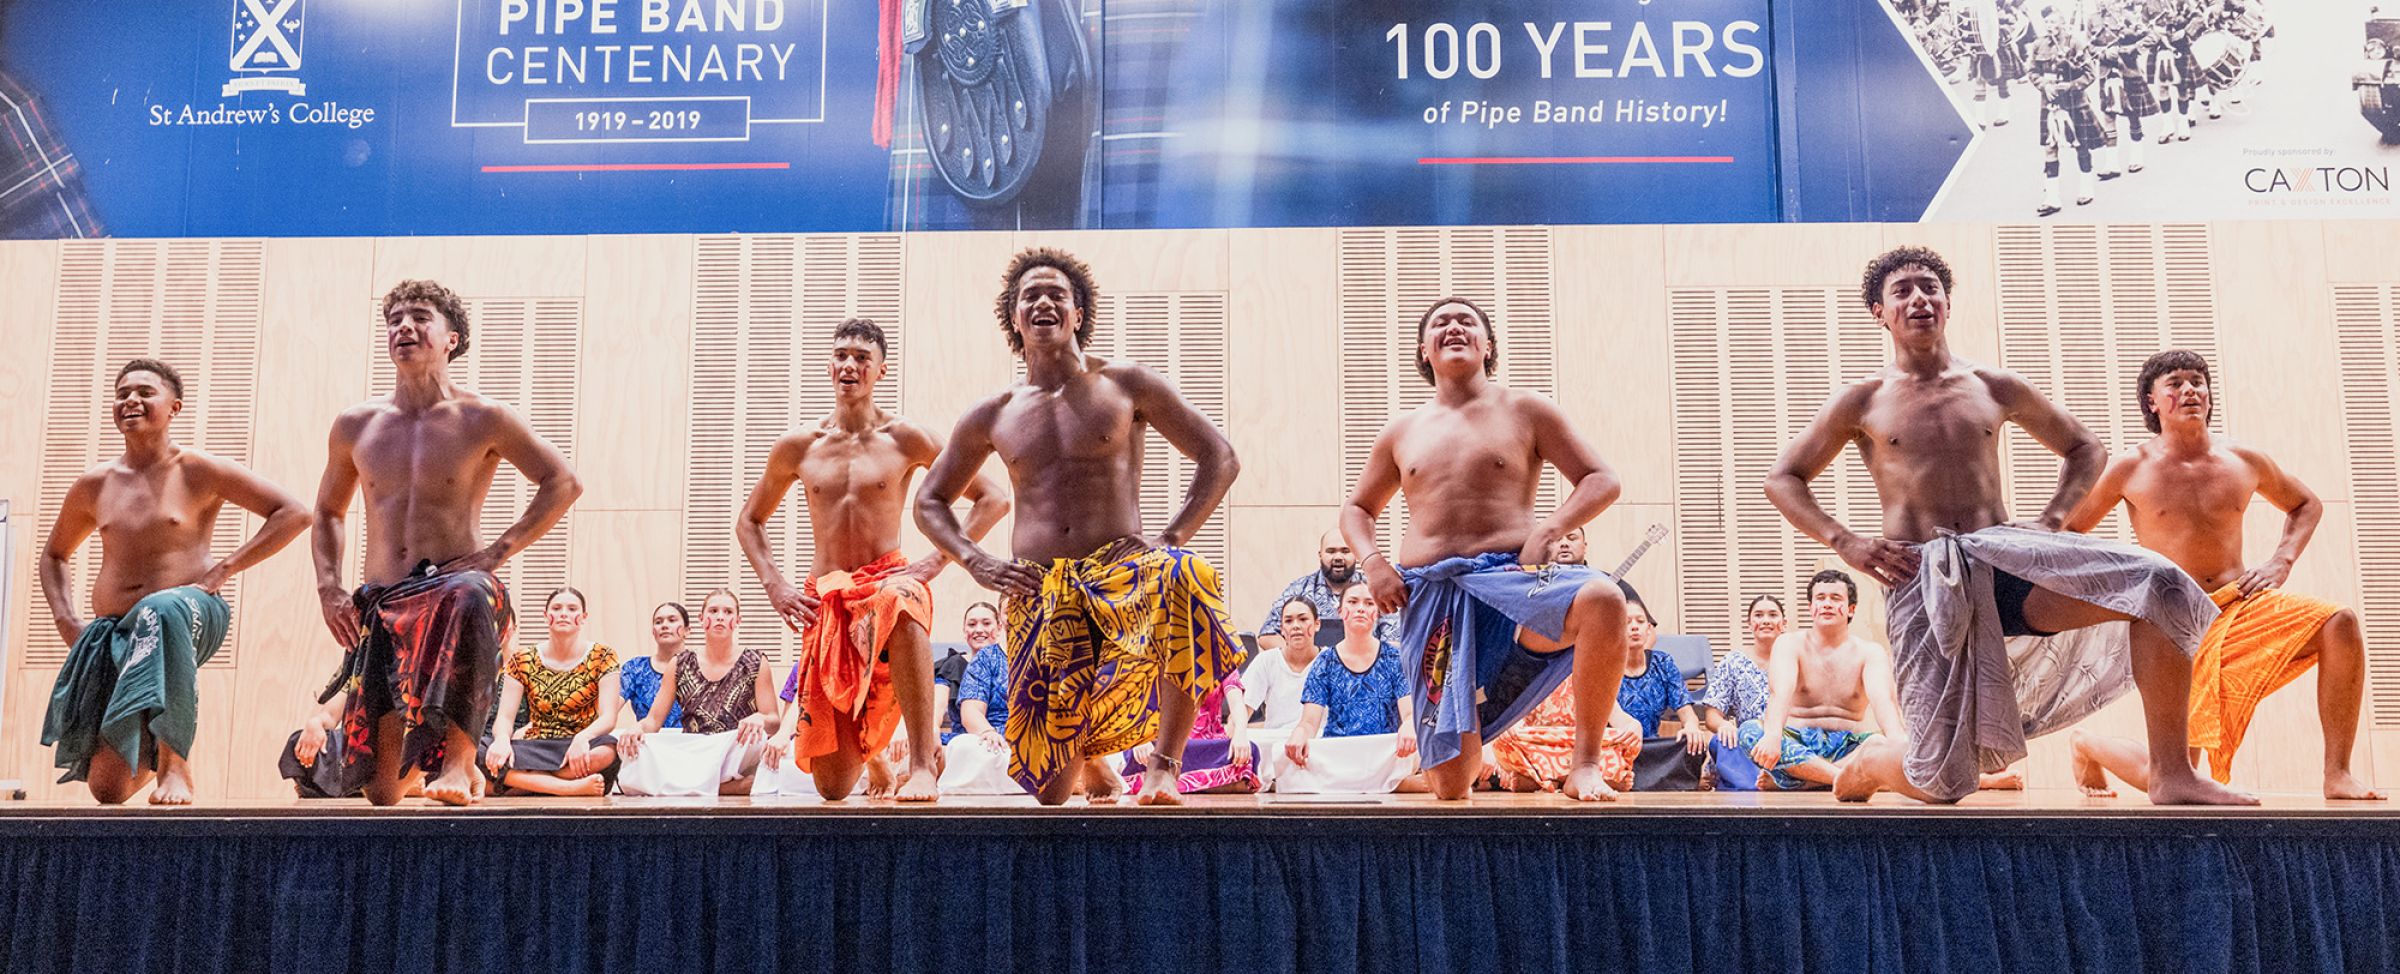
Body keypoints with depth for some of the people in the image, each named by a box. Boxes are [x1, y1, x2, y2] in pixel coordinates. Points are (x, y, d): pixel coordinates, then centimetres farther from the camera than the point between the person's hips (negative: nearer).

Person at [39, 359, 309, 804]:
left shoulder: (199, 471, -1)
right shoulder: (94, 485, 12)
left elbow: (294, 514, -5)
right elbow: (54, 555, 29)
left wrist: (224, 569, -10)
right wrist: (65, 619, 12)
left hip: (191, 611, -4)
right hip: (110, 634, 4)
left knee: (163, 609, -45)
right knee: (107, 790, -3)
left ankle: (175, 763, -35)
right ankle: (152, 751, 38)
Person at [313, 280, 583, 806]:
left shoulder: (483, 418, 0)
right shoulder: (356, 425, 12)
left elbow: (563, 482, 1)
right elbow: (328, 511, 25)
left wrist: (499, 550, -8)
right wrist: (329, 587, 9)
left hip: (453, 584, -3)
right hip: (381, 605, 3)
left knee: (470, 596, -45)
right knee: (381, 790, -5)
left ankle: (459, 761, -37)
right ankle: (410, 760, 37)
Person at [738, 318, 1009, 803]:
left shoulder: (906, 439, 1)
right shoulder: (798, 446, 8)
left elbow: (993, 499, 2)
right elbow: (749, 521, 21)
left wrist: (936, 560, -8)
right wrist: (775, 585, 5)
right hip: (823, 601, 3)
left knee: (900, 602, -45)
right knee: (833, 788, 0)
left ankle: (923, 764, -38)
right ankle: (869, 751, 41)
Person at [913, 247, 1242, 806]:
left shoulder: (1126, 385, 6)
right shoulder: (992, 417, 14)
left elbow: (1219, 458, 6)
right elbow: (930, 502, 23)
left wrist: (1171, 540, -7)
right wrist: (977, 563, 5)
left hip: (1120, 571, -2)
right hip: (1035, 592, 2)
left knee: (1188, 582, -40)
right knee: (1050, 785, -4)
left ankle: (1164, 762, -29)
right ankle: (1091, 762, 36)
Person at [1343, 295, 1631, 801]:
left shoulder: (1524, 411, 10)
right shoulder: (1402, 433, 18)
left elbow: (1602, 480, 9)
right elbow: (1358, 508, 29)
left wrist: (1548, 531, -8)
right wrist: (1372, 561, 7)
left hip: (1508, 577, -1)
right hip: (1428, 596, 2)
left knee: (1603, 599, -38)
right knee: (1450, 784, -7)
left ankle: (1585, 765, -22)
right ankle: (1469, 756, 35)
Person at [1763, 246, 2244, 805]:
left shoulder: (1996, 389, 15)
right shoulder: (1863, 402, 9)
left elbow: (2084, 449, 28)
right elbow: (1782, 479, 14)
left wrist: (2052, 520, 10)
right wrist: (1845, 542, 0)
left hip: (2004, 557, 3)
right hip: (1923, 578, -3)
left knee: (2162, 586, -24)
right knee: (1943, 782, -9)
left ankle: (2171, 776, -16)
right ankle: (1865, 764, 29)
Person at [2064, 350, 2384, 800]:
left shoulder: (2244, 462, 6)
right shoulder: (2130, 469, -4)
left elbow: (2306, 504, 26)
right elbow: (2065, 532, 5)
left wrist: (2280, 564, 9)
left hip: (2242, 605, 4)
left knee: (2340, 624, -24)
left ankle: (2337, 773, -12)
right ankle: (2087, 744, 24)